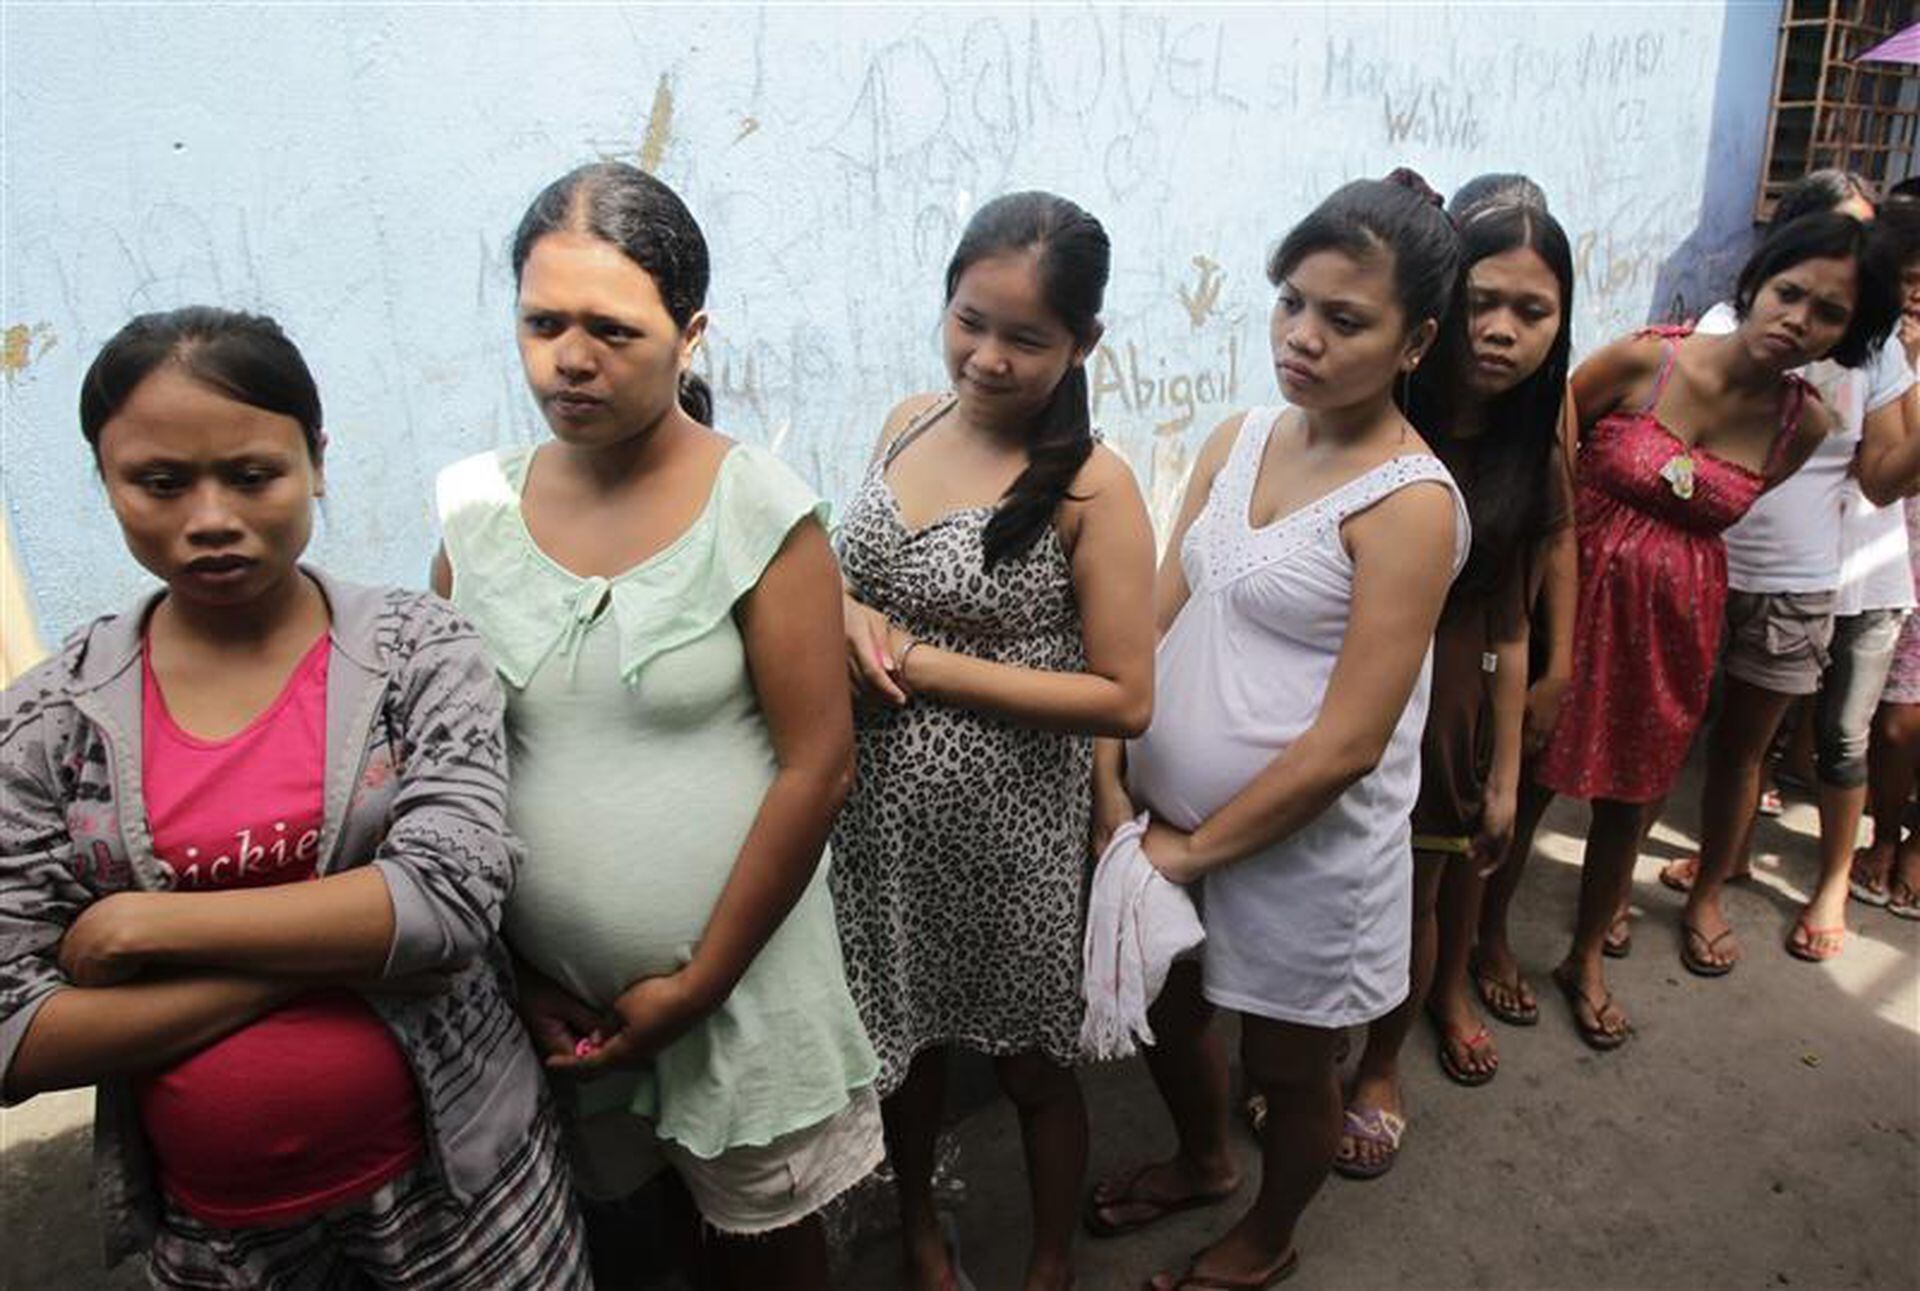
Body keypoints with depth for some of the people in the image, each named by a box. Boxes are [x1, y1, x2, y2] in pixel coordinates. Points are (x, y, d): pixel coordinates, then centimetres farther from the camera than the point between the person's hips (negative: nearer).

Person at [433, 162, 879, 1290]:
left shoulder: (760, 510, -14)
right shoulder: (477, 508, -2)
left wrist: (698, 985, -11)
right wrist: (511, 976, 0)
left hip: (737, 976, -3)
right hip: (542, 993, 3)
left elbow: (818, 768, -14)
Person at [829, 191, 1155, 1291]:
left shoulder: (1091, 486, -18)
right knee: (905, 1034, 24)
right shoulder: (908, 423, 0)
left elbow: (1124, 700, -18)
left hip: (1007, 827, -5)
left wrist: (927, 667, -20)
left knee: (1031, 1064, 18)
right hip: (882, 809, 5)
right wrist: (851, 616, -11)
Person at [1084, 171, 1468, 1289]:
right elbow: (1155, 620, 0)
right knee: (1165, 1009, 27)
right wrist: (1113, 787, -8)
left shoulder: (1409, 504, -21)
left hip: (1302, 850, -6)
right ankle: (1204, 1163, 59)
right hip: (1170, 822, 6)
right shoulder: (1240, 441, 0)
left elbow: (1345, 745, -22)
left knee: (1286, 1069, 19)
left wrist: (1197, 848, -15)